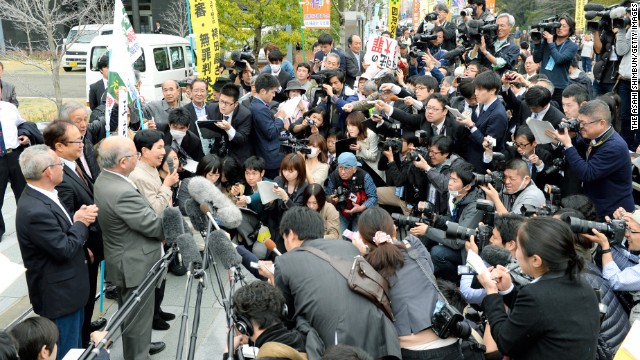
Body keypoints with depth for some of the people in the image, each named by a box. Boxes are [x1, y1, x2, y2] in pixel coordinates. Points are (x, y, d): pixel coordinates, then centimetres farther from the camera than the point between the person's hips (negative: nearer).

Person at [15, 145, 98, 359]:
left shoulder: (40, 196, 1)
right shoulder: (35, 210, -30)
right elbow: (65, 249, -26)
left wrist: (76, 219, -9)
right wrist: (81, 223, -12)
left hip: (67, 287, 10)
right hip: (58, 294, -10)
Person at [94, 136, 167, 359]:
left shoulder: (104, 180, 0)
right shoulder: (122, 193, -32)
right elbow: (153, 224, -23)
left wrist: (161, 231, -1)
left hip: (127, 260, 10)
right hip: (135, 265, -10)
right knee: (137, 315, 8)